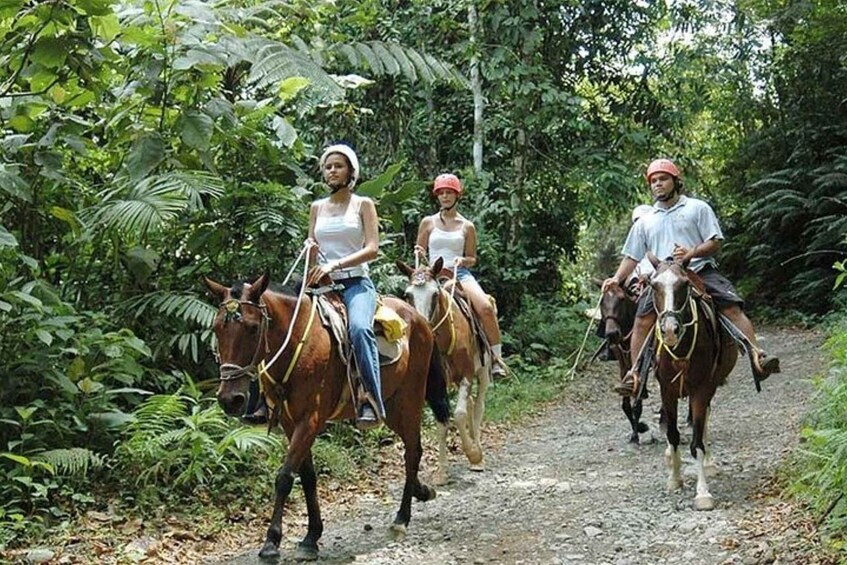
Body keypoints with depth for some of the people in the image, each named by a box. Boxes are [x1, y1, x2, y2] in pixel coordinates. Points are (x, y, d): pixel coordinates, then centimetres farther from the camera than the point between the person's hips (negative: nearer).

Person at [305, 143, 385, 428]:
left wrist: (334, 264, -19)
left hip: (355, 283, -4)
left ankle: (372, 401, -37)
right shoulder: (317, 207, 16)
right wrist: (310, 251, -7)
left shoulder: (363, 205, 5)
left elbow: (372, 249, -7)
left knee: (359, 328, -35)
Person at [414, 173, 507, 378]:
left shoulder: (467, 227, 9)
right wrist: (419, 253, -8)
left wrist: (463, 260, -9)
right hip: (433, 275, 1)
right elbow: (420, 253, 16)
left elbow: (472, 259, 13)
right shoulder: (428, 222, 10)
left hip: (460, 274, -1)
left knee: (486, 308, -25)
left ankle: (496, 357, -15)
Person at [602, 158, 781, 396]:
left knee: (732, 307, -22)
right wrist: (617, 279, 4)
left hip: (701, 271, -2)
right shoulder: (645, 222, 21)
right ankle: (634, 374, -16)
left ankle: (757, 357, -26)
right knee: (642, 320, -18)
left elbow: (715, 242, 3)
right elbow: (631, 257, 21)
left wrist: (691, 253, -15)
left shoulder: (698, 208, 11)